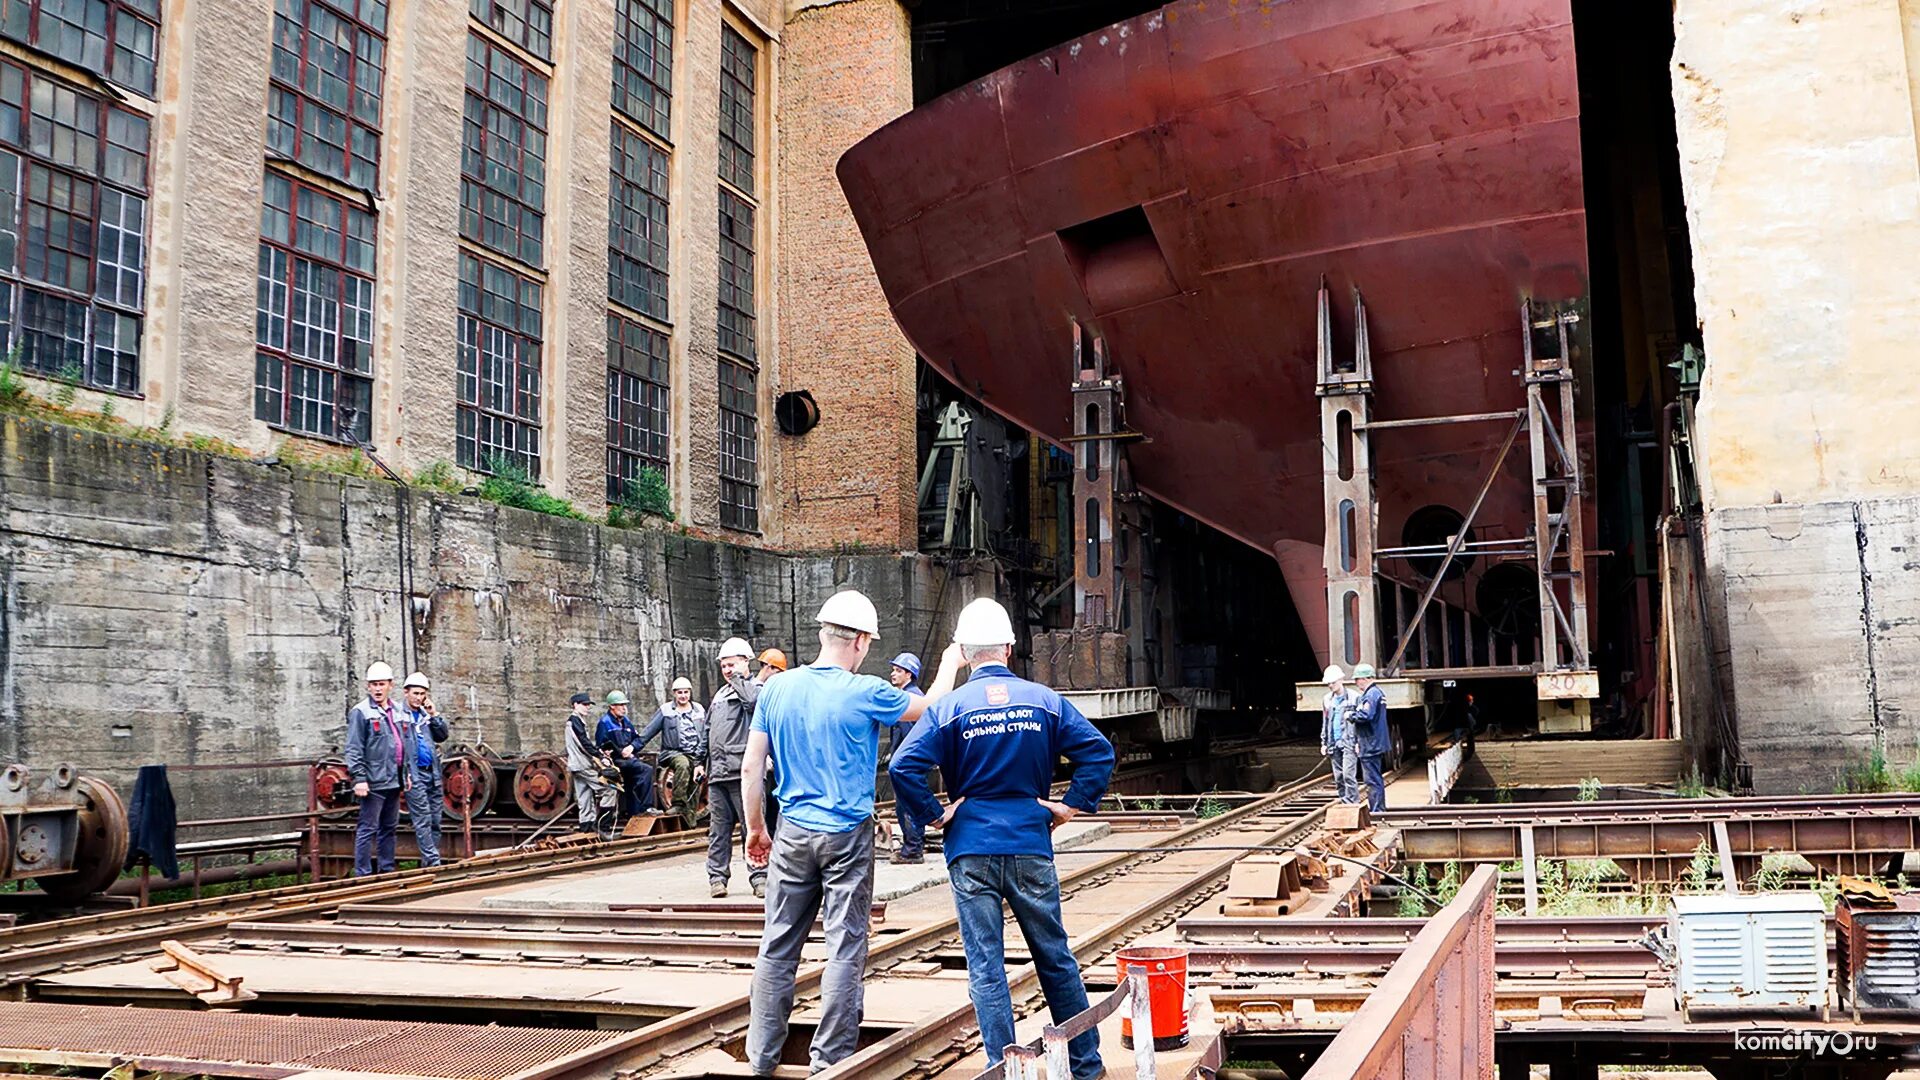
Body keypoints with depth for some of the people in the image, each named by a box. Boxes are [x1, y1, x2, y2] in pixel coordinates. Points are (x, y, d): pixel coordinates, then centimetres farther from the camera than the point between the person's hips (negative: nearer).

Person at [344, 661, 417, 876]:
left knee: (390, 828, 14)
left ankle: (387, 869, 22)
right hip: (373, 782, -7)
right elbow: (353, 749, -11)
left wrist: (406, 773, 18)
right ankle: (363, 874, 0)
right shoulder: (360, 712, -7)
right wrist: (359, 778, -18)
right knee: (368, 829, -4)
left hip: (394, 781, 7)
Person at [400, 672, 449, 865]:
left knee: (435, 820, 7)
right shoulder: (400, 714, -3)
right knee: (423, 820, -8)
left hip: (433, 773, 6)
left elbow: (442, 736, 12)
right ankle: (433, 861, -10)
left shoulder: (426, 713, 17)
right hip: (415, 774, -6)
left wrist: (434, 714, 1)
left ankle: (429, 862, 13)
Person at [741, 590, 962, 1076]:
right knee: (845, 948, 4)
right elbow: (929, 707, 5)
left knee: (778, 946, 10)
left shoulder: (777, 688, -1)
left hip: (793, 834, 4)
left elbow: (752, 767, 2)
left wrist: (755, 828, 13)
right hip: (848, 835, -4)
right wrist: (950, 664, 23)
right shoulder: (866, 694, -11)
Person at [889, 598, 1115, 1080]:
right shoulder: (1044, 700, 1)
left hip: (972, 849, -2)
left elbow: (903, 767, -15)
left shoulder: (948, 707, -4)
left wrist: (934, 815, -4)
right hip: (1032, 846, 2)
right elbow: (1098, 750, -5)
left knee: (985, 967, 5)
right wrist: (1072, 805, 1)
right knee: (1057, 958, 14)